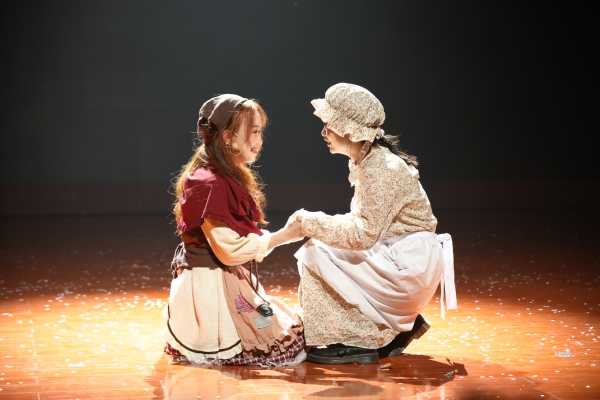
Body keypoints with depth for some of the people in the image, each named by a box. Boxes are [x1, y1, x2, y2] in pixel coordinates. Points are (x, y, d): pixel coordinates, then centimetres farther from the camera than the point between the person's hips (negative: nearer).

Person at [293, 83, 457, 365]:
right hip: (400, 258, 10)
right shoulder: (366, 162, 9)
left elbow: (362, 234, -23)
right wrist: (313, 224, 0)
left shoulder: (381, 169, -20)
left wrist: (311, 223, -14)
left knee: (316, 253, -13)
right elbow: (363, 224, 11)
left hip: (409, 265, -10)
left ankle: (359, 342, -6)